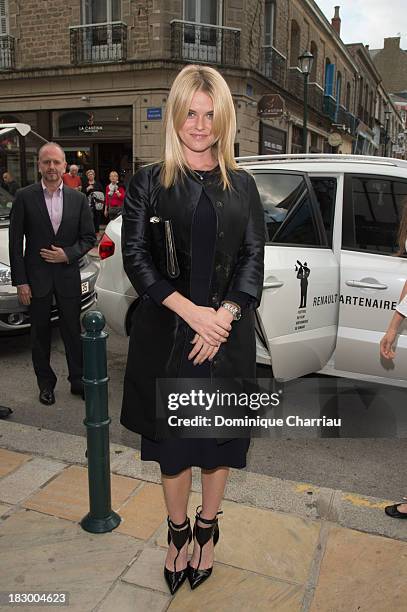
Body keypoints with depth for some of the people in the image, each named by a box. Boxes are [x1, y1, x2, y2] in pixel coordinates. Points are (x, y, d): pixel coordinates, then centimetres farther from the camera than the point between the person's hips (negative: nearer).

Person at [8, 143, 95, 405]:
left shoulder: (78, 198, 2)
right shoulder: (24, 197, -3)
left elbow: (89, 237, 6)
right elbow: (16, 242, -3)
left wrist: (68, 254, -12)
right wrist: (20, 281, -7)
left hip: (68, 275, 1)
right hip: (37, 277, -1)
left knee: (73, 332, 10)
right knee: (40, 334, 11)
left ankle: (78, 380, 25)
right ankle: (46, 384, 26)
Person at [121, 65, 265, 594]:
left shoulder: (242, 185, 7)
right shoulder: (148, 181, 2)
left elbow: (254, 258, 2)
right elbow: (135, 257, -5)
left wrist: (223, 316, -13)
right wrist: (191, 311, -16)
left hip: (227, 333, 2)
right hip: (166, 333, -1)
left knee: (219, 437, 13)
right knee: (172, 438, 11)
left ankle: (207, 530, 38)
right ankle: (177, 532, 36)